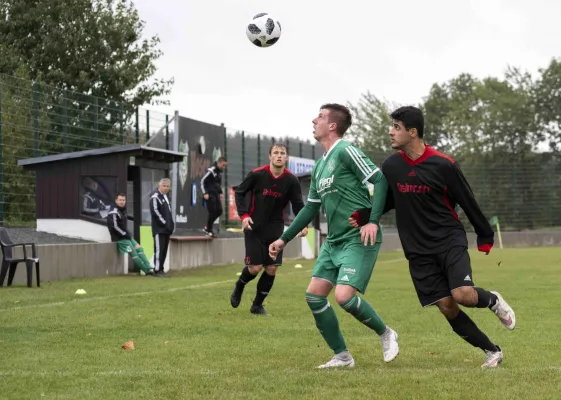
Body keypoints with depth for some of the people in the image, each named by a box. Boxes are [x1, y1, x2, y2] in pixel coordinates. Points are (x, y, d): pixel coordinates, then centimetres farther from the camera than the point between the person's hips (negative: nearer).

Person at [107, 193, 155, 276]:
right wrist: (125, 234, -14)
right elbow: (114, 227, -20)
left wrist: (128, 234, 10)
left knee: (139, 249, 1)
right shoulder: (114, 212, -15)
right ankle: (147, 270, -9)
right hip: (120, 238, -9)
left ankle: (150, 268, -2)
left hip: (125, 236, 9)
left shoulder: (123, 210, 15)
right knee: (133, 253, -12)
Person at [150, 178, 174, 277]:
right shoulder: (155, 197, -9)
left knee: (164, 250, 9)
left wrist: (171, 224, 14)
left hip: (166, 229, 9)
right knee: (159, 249, -9)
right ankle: (158, 270, -6)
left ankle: (161, 269, 14)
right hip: (159, 229, -9)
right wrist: (164, 222, -17)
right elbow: (155, 211, -18)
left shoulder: (166, 197, 20)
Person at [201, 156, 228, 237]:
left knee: (219, 211, 5)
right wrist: (205, 193, -18)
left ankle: (207, 227, 18)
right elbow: (202, 181, -13)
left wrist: (220, 193, 16)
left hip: (216, 194, 8)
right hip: (210, 194, -8)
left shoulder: (220, 171, 11)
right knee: (212, 212, -8)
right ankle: (209, 230, 5)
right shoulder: (211, 171, -14)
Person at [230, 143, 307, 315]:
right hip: (254, 227, -3)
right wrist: (244, 215, -13)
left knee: (272, 269, -2)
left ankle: (257, 305, 16)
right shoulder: (257, 174, -13)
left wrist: (303, 224, -18)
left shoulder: (291, 180, -8)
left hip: (275, 229, 3)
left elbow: (298, 204, -2)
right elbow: (239, 192, -1)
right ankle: (238, 288, 25)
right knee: (255, 267, -7)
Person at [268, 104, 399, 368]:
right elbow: (311, 207, 24)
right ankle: (342, 356, 11)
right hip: (334, 240, 9)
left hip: (359, 239, -9)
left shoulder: (346, 151, -9)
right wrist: (284, 239, 24)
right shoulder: (320, 165, 17)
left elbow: (380, 180, -16)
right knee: (314, 295, 1)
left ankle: (386, 335, 6)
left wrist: (373, 220, -25)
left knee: (343, 296, -19)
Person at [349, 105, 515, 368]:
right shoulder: (391, 166, 0)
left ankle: (493, 301, 13)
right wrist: (361, 217, -5)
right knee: (446, 307, -3)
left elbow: (468, 202, -2)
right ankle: (491, 351, 13)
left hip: (450, 241, -3)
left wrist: (485, 237, 3)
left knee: (463, 294, -23)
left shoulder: (443, 165, -12)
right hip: (419, 251, 3)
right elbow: (385, 201, 13)